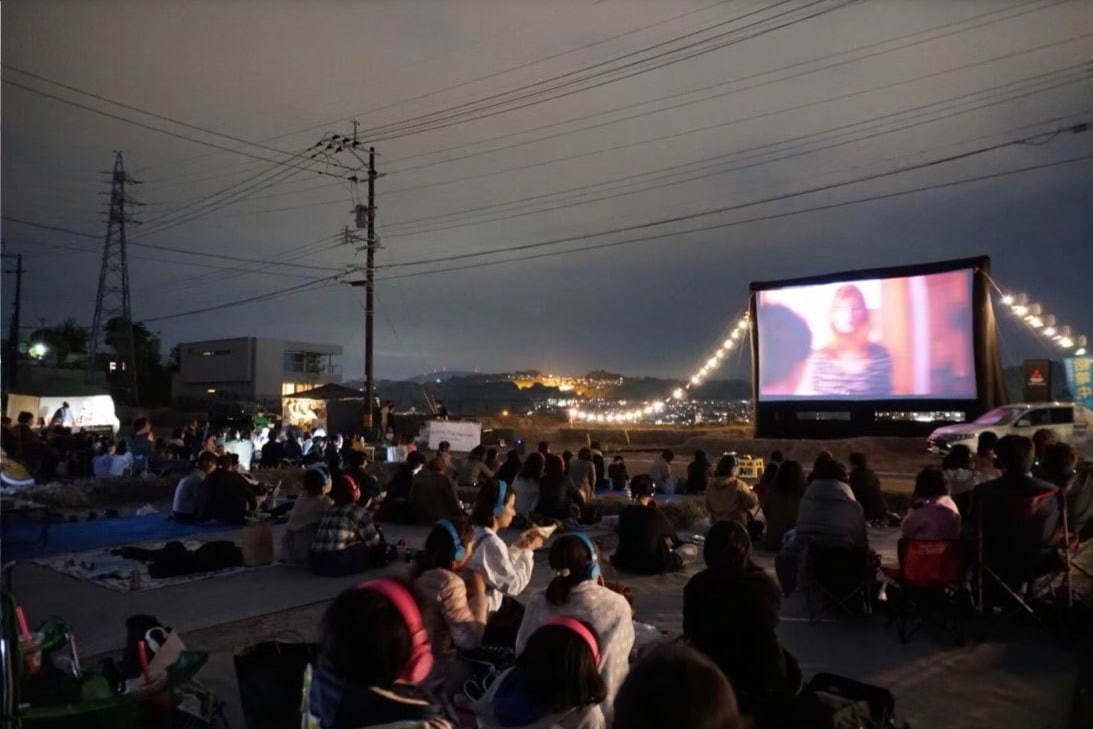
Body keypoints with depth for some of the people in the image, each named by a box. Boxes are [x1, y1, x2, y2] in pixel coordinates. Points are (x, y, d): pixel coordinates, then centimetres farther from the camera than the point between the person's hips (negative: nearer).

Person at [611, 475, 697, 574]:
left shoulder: (624, 513, -3)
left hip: (625, 564, 4)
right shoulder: (655, 514, -16)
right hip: (652, 566, -4)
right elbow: (674, 538, 2)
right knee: (692, 549, 8)